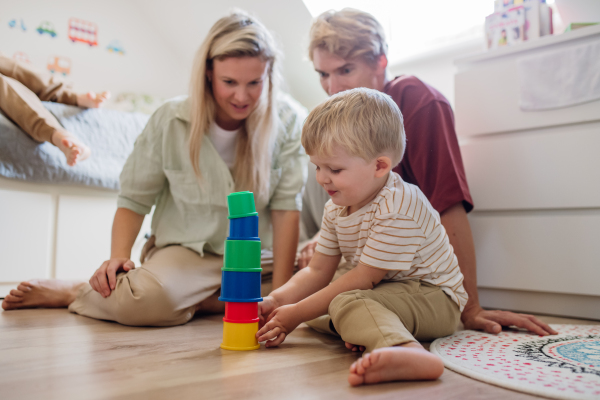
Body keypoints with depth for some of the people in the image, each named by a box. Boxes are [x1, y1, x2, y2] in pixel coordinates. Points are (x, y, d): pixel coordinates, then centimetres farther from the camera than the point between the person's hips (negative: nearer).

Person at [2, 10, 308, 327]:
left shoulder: (287, 120, -9)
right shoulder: (171, 120, -9)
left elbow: (287, 205, -13)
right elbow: (135, 198, 1)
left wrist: (280, 294, -17)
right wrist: (119, 255, -16)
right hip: (187, 250, -2)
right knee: (145, 300, -33)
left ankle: (191, 299, -11)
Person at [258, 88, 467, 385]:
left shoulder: (398, 208, -25)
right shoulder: (336, 207, 3)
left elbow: (362, 279, -24)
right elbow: (317, 272, 5)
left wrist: (297, 314, -21)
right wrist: (275, 300, -12)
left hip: (434, 297, -9)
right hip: (386, 290, 10)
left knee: (347, 303, -35)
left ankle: (408, 352, -61)